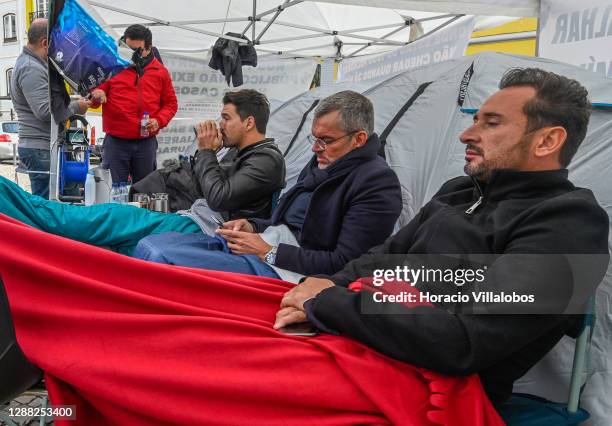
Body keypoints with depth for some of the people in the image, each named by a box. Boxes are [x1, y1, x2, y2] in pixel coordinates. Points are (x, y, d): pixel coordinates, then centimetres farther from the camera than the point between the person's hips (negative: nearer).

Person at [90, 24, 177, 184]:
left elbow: (170, 103, 12)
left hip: (146, 143, 2)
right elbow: (96, 91, 10)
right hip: (115, 141, -1)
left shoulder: (160, 71, 9)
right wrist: (96, 95, -14)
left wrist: (159, 120, -6)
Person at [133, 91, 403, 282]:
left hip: (287, 270, -9)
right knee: (150, 246, -5)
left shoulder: (377, 183, -10)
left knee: (161, 259, -23)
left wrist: (269, 253, -16)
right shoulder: (322, 164, 18)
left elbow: (344, 264, -17)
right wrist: (252, 227, 6)